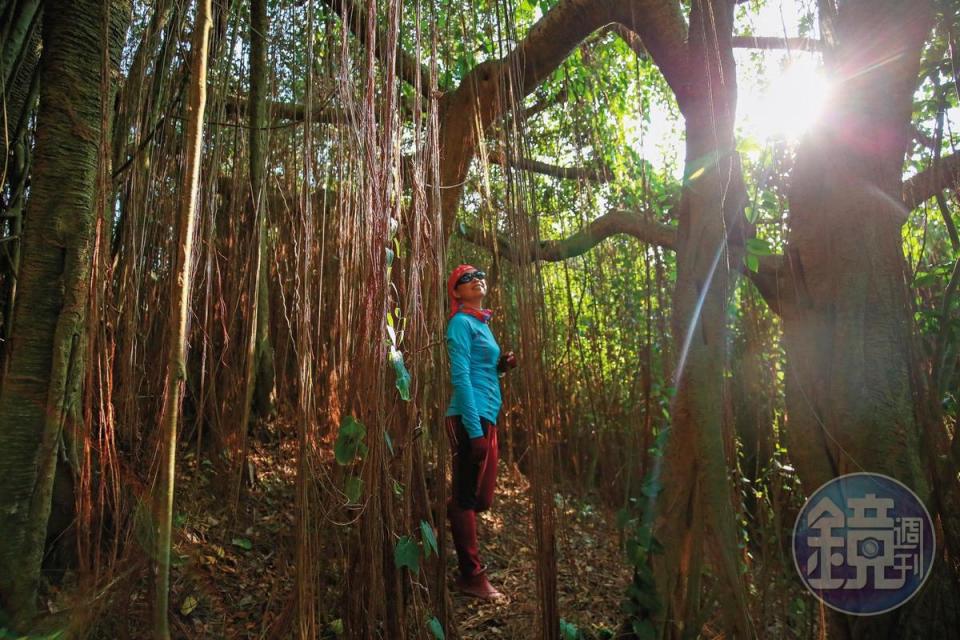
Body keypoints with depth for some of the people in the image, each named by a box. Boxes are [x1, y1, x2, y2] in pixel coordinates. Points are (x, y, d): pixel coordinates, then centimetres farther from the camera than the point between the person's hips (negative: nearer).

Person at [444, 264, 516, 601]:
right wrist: (474, 429, -20)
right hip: (470, 419, -9)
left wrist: (501, 366, 4)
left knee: (481, 498, 14)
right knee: (468, 497, -1)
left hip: (487, 417, 9)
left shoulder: (482, 322, 19)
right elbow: (460, 376, -15)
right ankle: (472, 576, 8)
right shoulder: (461, 322, -7)